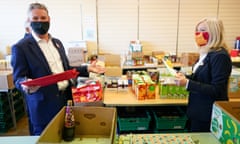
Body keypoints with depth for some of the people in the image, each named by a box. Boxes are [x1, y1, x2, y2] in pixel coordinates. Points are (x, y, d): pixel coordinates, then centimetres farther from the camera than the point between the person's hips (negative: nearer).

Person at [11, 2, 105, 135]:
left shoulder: (57, 42, 11)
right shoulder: (20, 47, -9)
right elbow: (18, 78, -9)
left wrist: (87, 69, 4)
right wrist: (25, 85, -32)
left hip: (65, 98, 6)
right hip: (44, 104, -5)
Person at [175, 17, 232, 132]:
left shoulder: (220, 56, -21)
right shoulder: (206, 53, 7)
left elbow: (216, 90, -24)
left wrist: (188, 83, -28)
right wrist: (185, 77, -2)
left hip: (209, 113, -9)